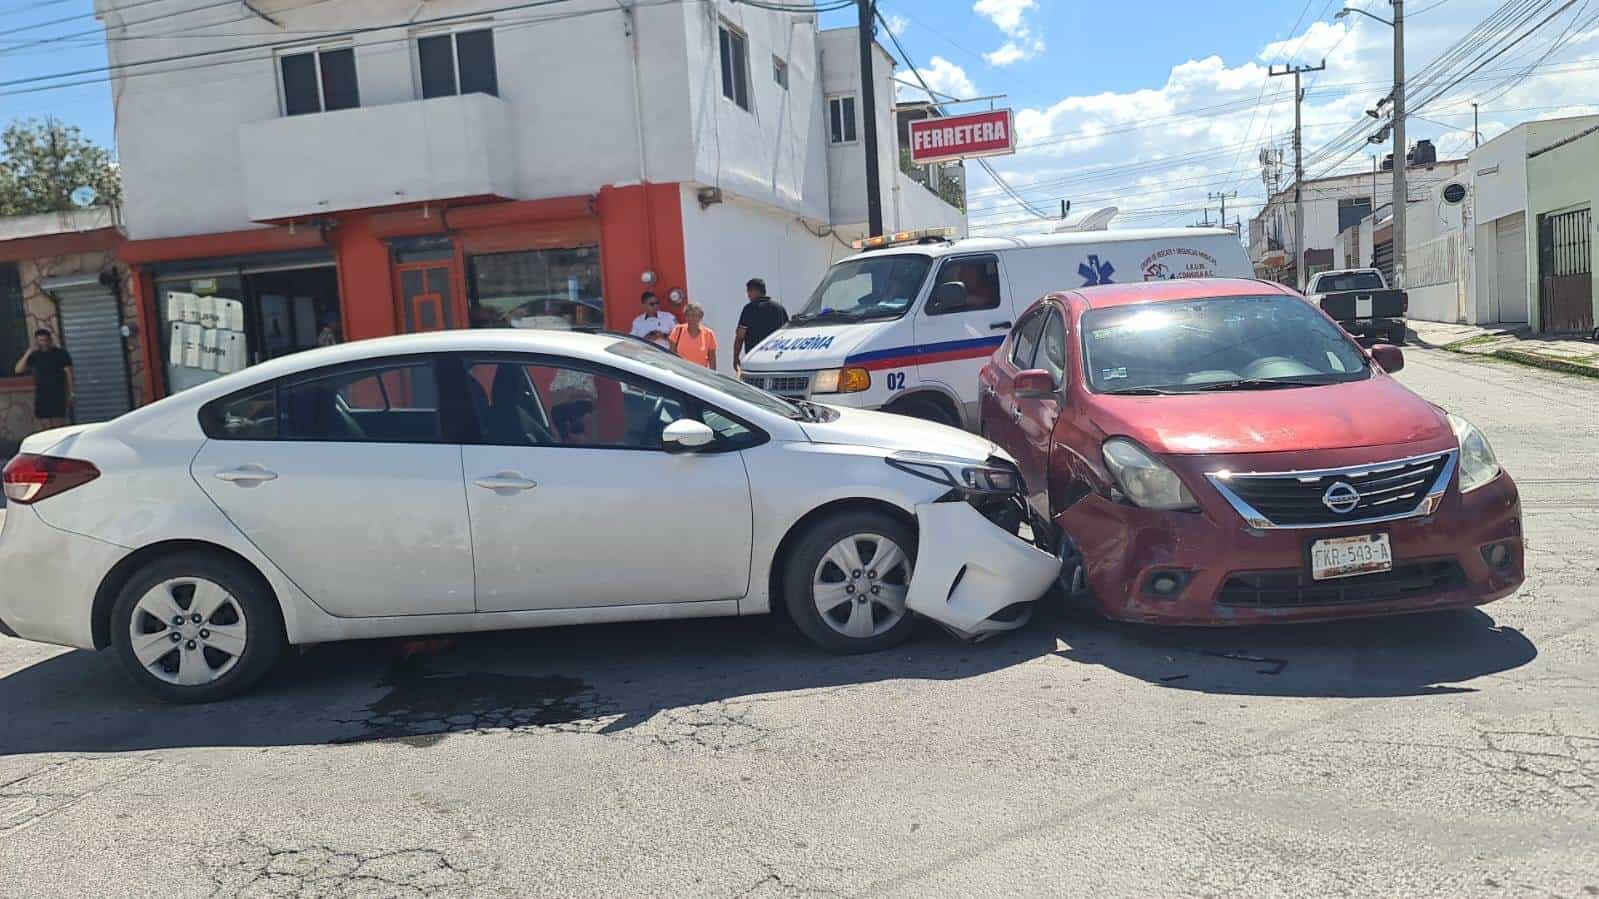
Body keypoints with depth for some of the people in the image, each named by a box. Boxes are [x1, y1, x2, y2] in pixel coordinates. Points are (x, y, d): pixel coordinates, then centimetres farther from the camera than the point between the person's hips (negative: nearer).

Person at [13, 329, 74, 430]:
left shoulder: (60, 353, 1)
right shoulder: (34, 355, 9)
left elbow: (69, 373, -1)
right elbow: (18, 370, 0)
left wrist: (72, 393, -7)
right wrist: (28, 353, -8)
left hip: (58, 395, -3)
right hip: (41, 396, 3)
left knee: (59, 425, -6)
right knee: (45, 426, 2)